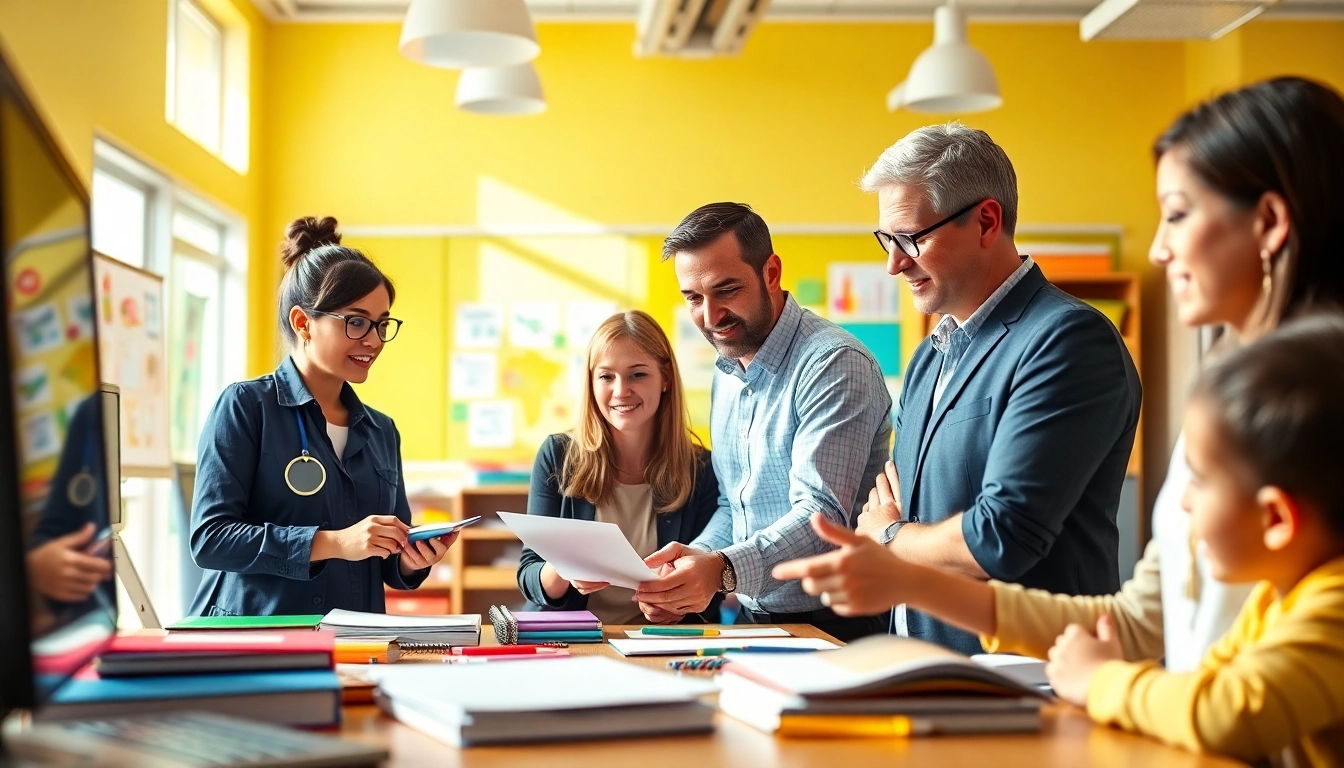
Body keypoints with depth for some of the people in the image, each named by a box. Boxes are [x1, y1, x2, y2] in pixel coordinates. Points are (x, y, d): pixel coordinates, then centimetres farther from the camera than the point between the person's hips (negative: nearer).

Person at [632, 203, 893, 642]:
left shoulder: (833, 365, -13)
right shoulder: (727, 374, 14)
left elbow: (823, 515, -22)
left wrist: (723, 570, -36)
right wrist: (692, 567, 2)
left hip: (832, 624, -7)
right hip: (753, 621, 7)